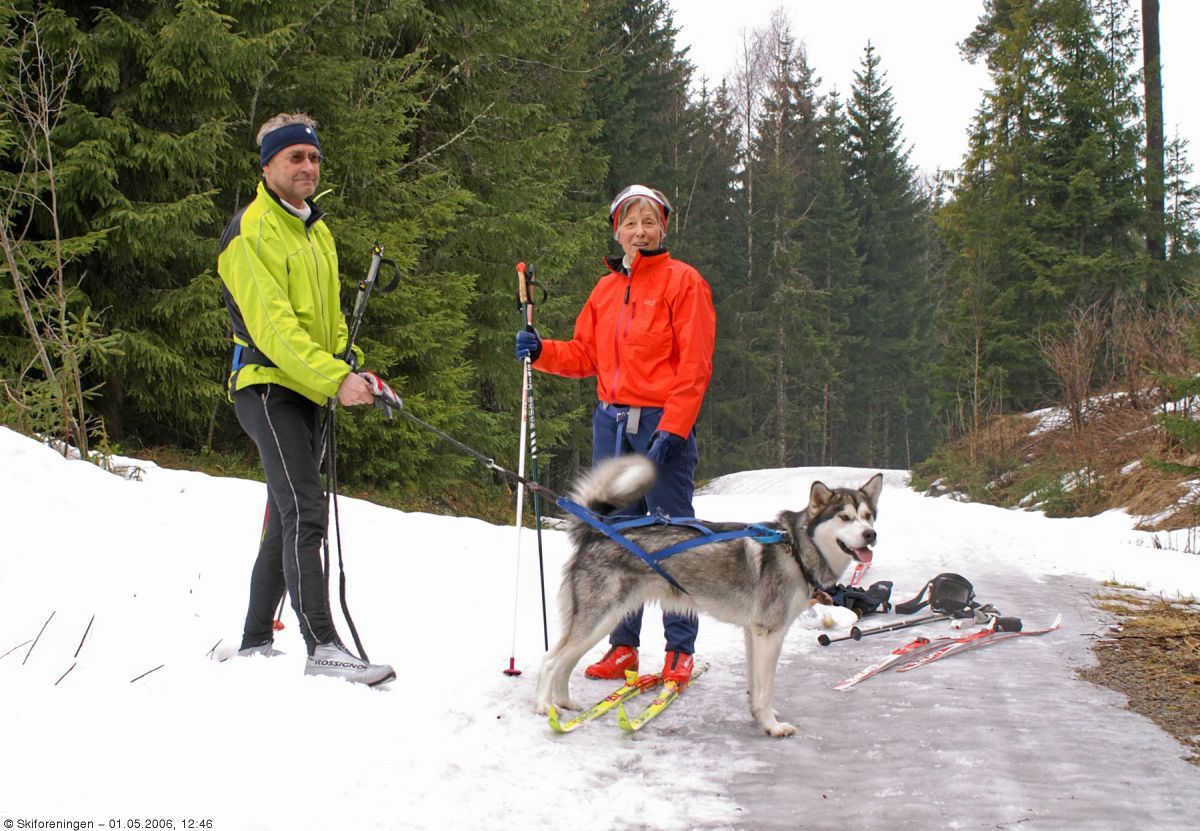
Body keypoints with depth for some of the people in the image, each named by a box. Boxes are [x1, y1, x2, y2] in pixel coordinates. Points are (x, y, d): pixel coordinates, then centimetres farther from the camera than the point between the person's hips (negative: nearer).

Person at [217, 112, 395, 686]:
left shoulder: (316, 231, 18)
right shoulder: (251, 231, -10)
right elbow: (273, 325, -20)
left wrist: (356, 369, 3)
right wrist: (336, 378, -29)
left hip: (309, 392, 9)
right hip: (268, 385, -9)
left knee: (289, 518, 11)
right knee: (305, 512, -18)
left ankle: (256, 642, 19)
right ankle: (322, 647, -21)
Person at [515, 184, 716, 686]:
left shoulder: (683, 281, -2)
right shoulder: (605, 289, 15)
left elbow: (695, 365, -9)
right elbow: (584, 356, 17)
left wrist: (671, 429, -16)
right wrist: (540, 351, -1)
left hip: (664, 425, -6)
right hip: (611, 423, 6)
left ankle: (680, 649, 7)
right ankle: (623, 645, 15)